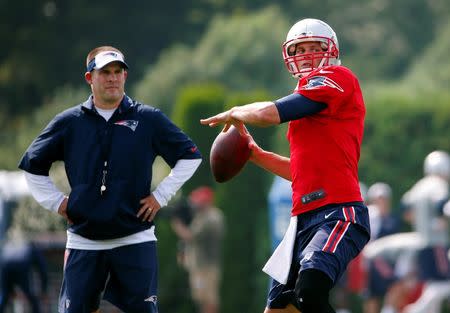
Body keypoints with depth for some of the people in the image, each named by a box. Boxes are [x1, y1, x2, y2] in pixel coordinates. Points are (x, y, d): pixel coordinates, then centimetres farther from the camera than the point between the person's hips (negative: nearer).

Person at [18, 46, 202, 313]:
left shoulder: (149, 119, 2)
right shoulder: (69, 122, 6)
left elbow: (190, 156, 10)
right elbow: (33, 165, 17)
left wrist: (161, 196, 3)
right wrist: (56, 201, 7)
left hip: (136, 240, -1)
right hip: (83, 241, 1)